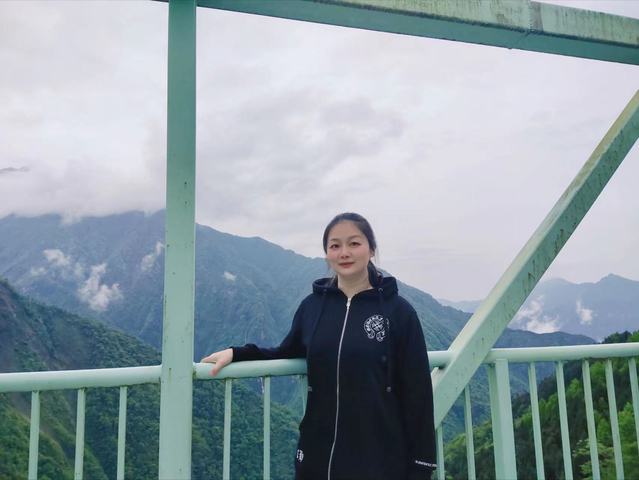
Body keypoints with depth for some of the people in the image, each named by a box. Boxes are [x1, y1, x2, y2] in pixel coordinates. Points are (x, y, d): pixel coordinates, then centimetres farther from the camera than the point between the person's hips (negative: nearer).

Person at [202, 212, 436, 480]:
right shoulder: (311, 307, -1)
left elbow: (416, 395, -6)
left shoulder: (398, 311, -9)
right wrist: (236, 354, -1)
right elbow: (287, 355, 13)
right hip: (317, 458, 3)